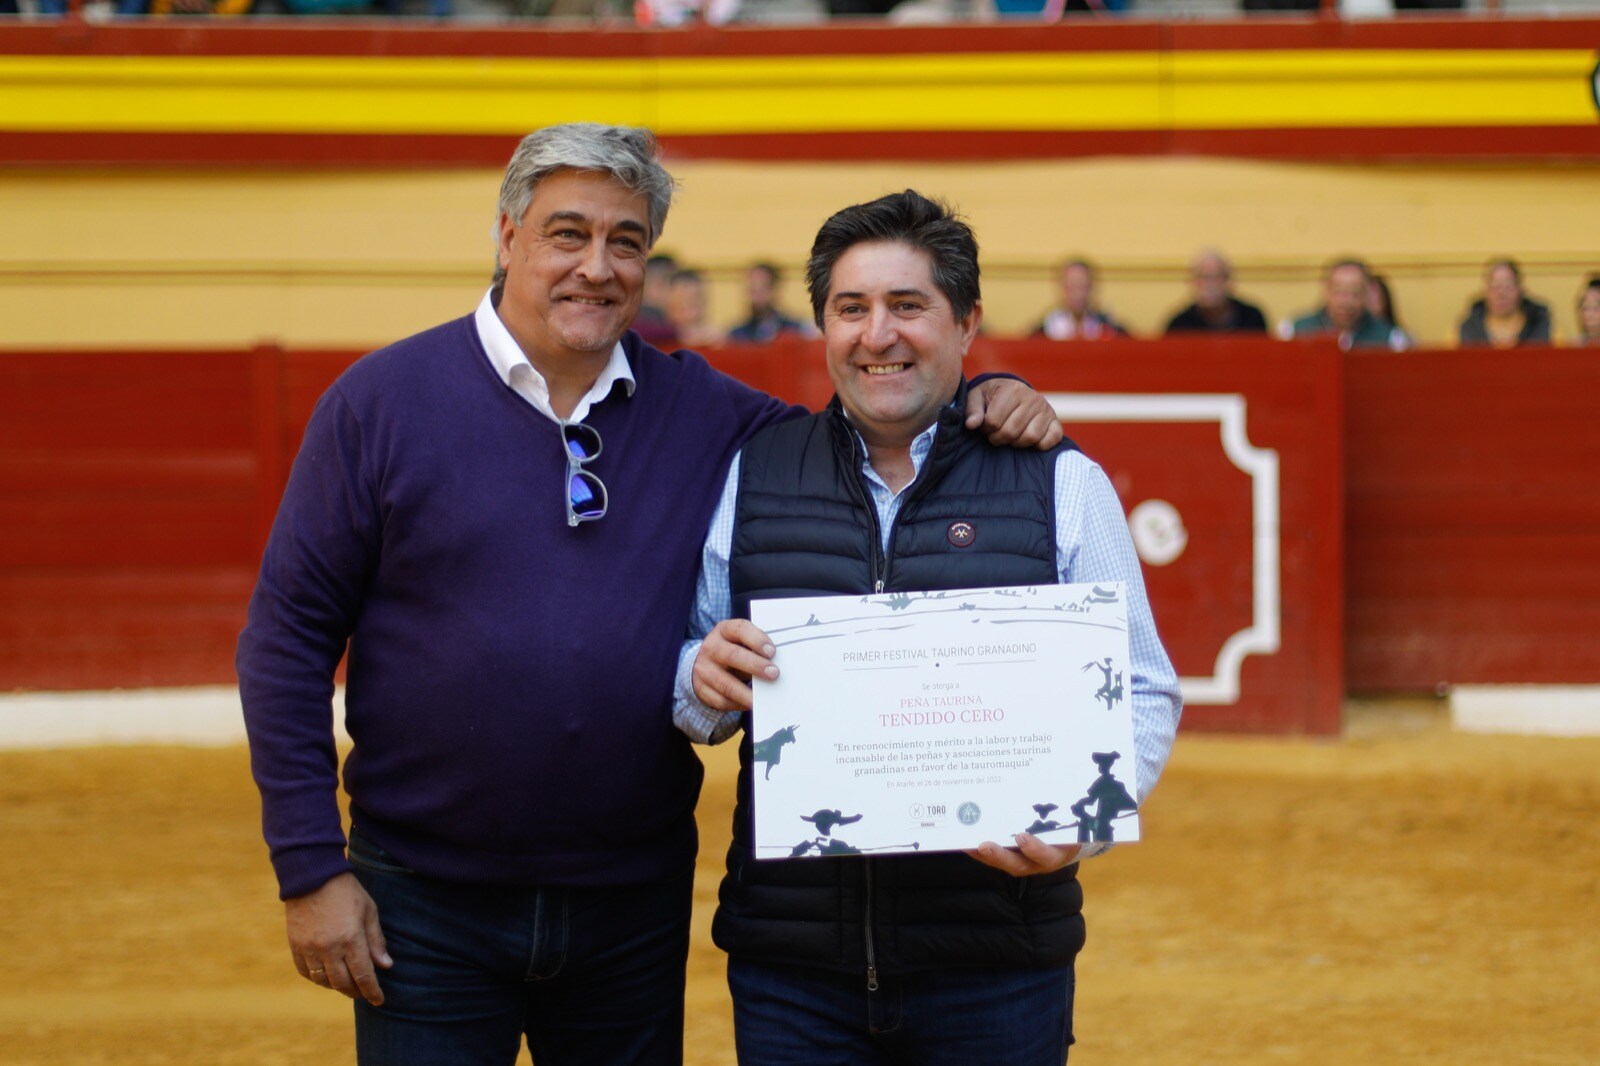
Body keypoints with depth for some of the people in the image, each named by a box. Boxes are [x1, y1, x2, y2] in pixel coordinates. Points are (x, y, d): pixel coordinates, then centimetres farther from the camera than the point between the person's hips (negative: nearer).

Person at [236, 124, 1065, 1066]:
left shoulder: (698, 412, 5)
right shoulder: (386, 399, -3)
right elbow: (290, 633, -3)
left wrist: (984, 403, -5)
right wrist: (310, 869, -8)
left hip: (636, 907, 3)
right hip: (431, 909, -3)